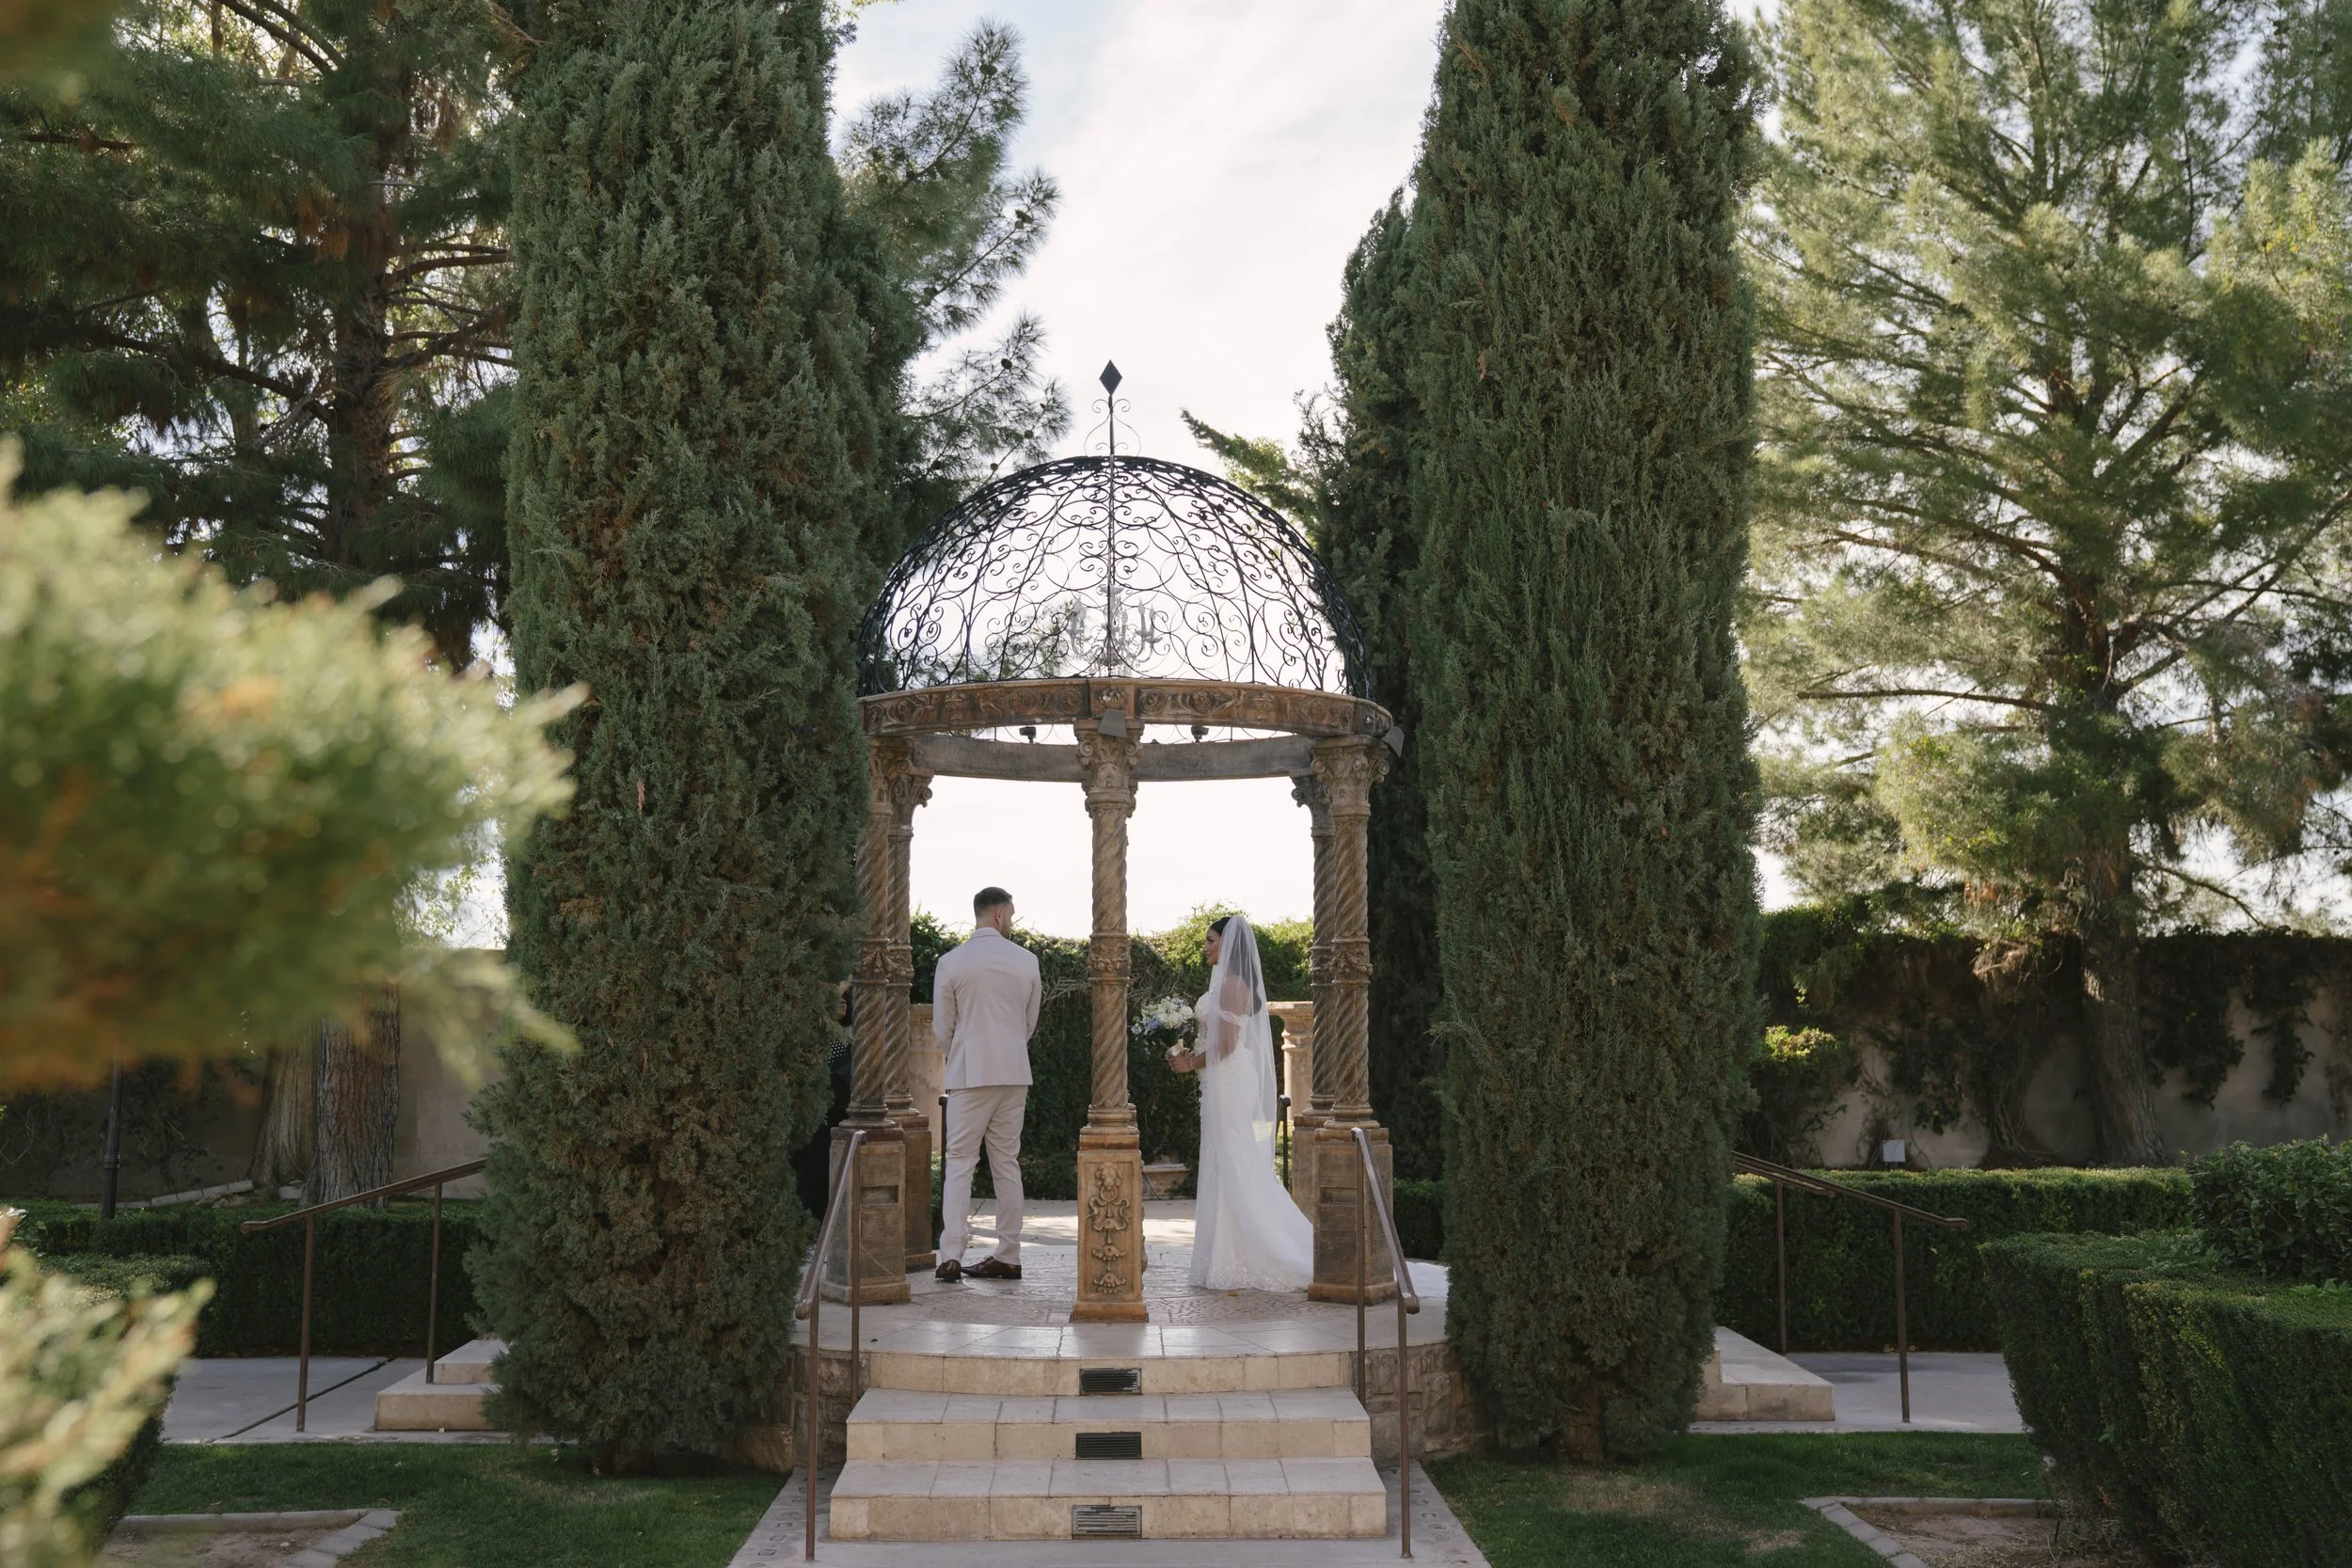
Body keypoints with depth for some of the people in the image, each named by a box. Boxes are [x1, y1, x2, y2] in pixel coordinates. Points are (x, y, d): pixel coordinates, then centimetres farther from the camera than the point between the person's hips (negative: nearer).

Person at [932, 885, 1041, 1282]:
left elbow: (942, 1028, 2)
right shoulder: (1027, 961, 3)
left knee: (960, 1162, 0)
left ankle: (951, 1256, -8)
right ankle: (1009, 1256, 13)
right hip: (1014, 1074, 3)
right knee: (1007, 1163, 9)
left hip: (969, 1074, -3)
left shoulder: (951, 963, -5)